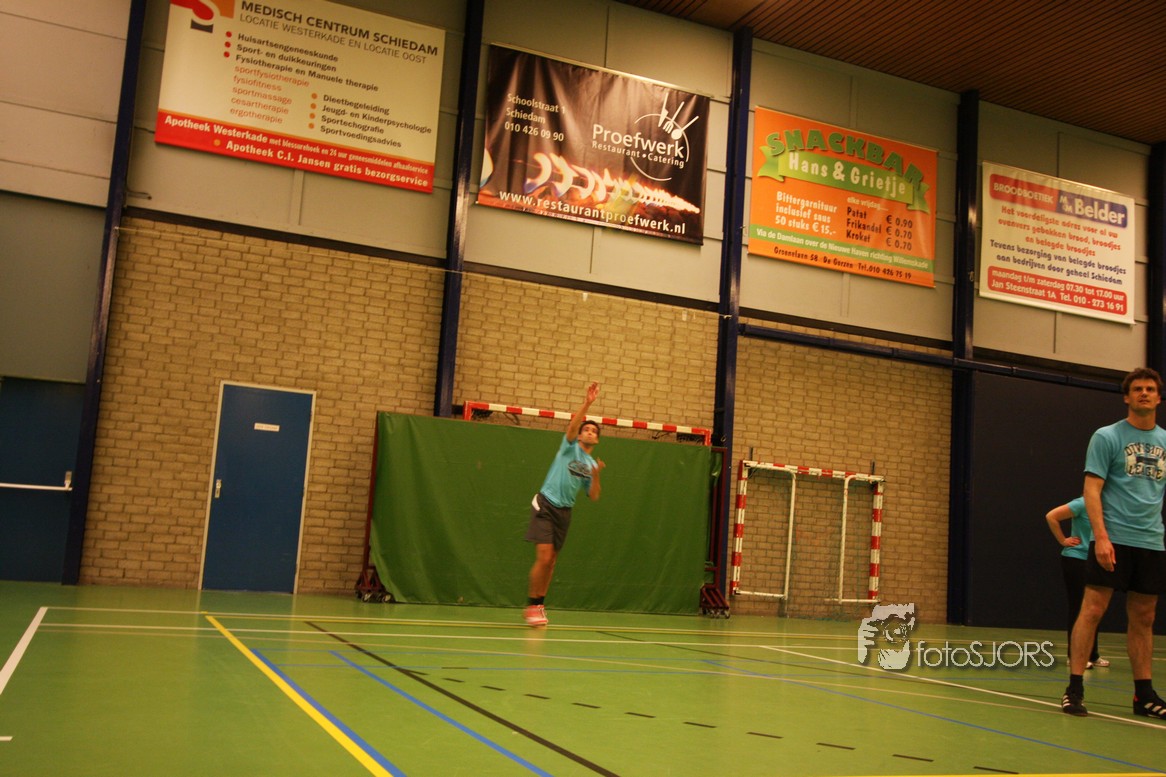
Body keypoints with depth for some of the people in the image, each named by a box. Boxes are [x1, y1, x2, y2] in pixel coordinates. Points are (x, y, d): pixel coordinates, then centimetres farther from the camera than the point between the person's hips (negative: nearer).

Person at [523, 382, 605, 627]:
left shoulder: (592, 464, 13)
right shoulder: (570, 447, 1)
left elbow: (593, 497, 9)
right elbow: (573, 424, -19)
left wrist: (596, 476, -8)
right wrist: (587, 402, -30)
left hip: (564, 512, 5)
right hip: (545, 505, -5)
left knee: (551, 561, 7)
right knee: (544, 557, -14)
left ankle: (539, 606, 20)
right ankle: (532, 606, -3)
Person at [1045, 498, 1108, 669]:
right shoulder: (1083, 504, -14)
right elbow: (1051, 516, -18)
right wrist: (1063, 540, -12)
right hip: (1076, 560, -7)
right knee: (1079, 610, -3)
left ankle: (1092, 655, 19)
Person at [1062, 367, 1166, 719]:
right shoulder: (1107, 437, -1)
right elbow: (1092, 490, -7)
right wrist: (1101, 536, -18)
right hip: (1113, 539, -5)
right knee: (1092, 610, -7)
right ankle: (1074, 688, -3)